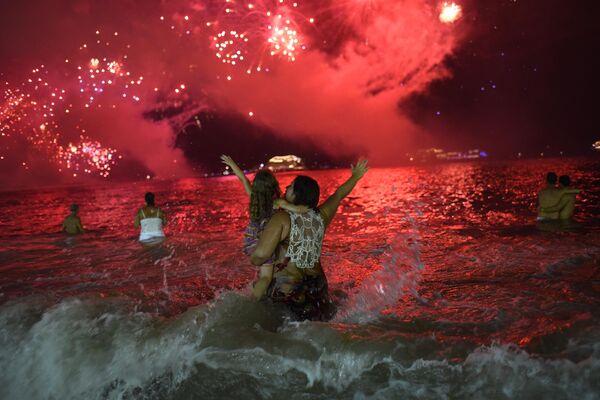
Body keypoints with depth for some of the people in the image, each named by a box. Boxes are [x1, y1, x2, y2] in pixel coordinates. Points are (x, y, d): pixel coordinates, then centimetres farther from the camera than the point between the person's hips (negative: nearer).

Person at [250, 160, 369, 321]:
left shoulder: (282, 218, -16)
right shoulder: (321, 217, 1)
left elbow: (261, 254, -25)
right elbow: (338, 195, 19)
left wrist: (254, 260, -1)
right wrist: (355, 176, 36)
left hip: (285, 288, -6)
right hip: (317, 285, 6)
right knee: (323, 322, 24)